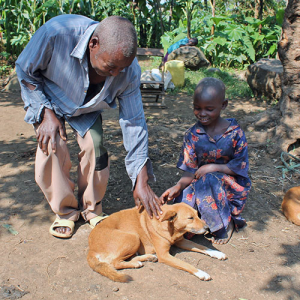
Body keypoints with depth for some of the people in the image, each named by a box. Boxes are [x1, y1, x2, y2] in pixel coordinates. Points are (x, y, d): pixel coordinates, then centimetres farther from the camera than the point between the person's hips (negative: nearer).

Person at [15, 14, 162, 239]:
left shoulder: (129, 71, -31)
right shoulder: (56, 33, -40)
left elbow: (133, 121, -26)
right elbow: (25, 71, -20)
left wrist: (141, 180, -28)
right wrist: (46, 113, -26)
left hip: (87, 109, 1)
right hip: (47, 99, -1)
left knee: (95, 146, -18)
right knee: (52, 148, -20)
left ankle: (91, 209, 7)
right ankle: (65, 211, 3)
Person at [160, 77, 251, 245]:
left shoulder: (235, 132, -11)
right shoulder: (193, 135, -4)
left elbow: (241, 166, -10)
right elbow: (191, 171, -5)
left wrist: (213, 168, -21)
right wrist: (178, 186, -23)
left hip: (231, 184, -2)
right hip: (200, 182, 3)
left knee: (208, 181, -33)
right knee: (183, 197, -25)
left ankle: (225, 223, -10)